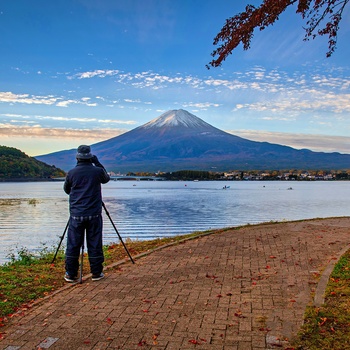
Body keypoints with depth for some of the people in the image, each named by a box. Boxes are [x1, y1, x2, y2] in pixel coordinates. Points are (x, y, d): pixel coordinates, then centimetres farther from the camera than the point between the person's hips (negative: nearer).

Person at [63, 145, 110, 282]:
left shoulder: (71, 173, -3)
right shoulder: (97, 171, -5)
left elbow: (66, 189, 14)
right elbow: (106, 179, 18)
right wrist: (97, 163, 17)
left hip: (76, 214, 1)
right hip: (94, 214, 0)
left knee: (73, 245, 8)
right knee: (95, 244, 7)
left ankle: (71, 274, 15)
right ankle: (96, 273, 15)